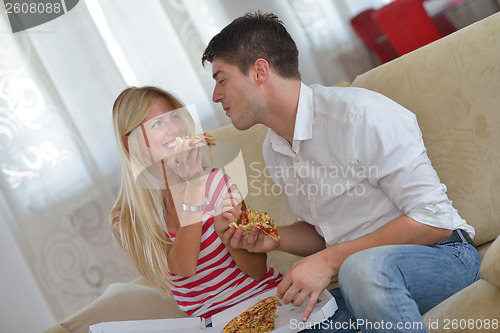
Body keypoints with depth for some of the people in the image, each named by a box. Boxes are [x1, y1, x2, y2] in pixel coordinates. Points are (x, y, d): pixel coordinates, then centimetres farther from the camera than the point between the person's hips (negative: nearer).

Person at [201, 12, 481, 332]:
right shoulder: (273, 152, 8)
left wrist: (330, 261, -22)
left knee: (365, 267, -39)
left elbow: (432, 220, -21)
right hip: (359, 278, 7)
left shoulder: (360, 114, -18)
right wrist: (274, 239, -1)